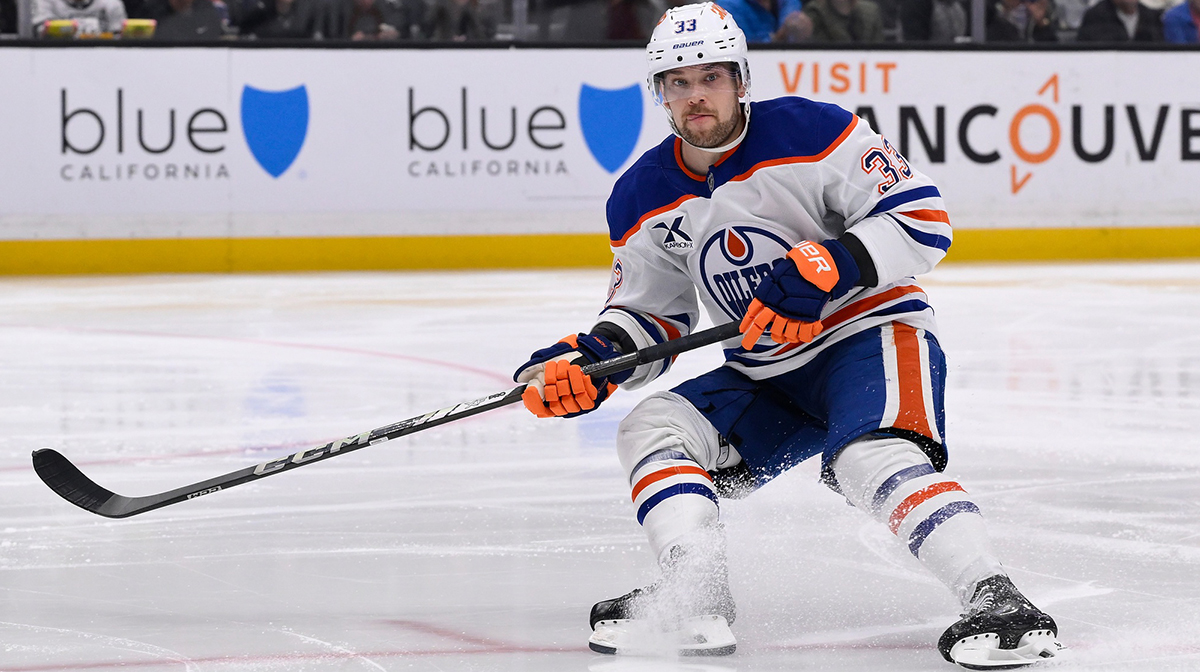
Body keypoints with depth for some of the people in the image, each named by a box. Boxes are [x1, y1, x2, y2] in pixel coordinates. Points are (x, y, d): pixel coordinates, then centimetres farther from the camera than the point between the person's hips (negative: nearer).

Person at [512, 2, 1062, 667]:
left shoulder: (810, 132, -15)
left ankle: (998, 605, -42)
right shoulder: (642, 200, 3)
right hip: (765, 377, 7)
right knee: (650, 429, -9)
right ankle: (696, 604, -19)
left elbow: (922, 218, -17)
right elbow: (648, 315, 12)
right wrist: (592, 360, -10)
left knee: (872, 458, -33)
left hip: (871, 335, -7)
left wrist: (823, 268, -29)